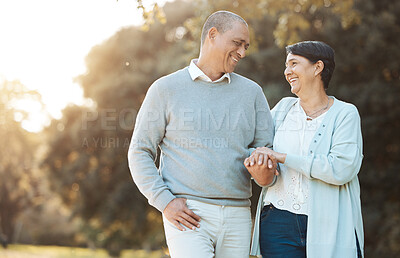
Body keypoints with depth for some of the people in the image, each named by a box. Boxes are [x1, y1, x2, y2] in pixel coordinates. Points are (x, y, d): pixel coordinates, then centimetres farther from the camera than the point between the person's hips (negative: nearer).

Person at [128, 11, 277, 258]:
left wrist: (264, 170, -11)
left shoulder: (251, 92, 14)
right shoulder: (166, 89, 4)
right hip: (188, 215, -4)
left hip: (237, 217, 4)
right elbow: (140, 152, 4)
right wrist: (165, 201, -8)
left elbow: (267, 148, 14)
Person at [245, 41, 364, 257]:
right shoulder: (284, 108, 11)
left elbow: (341, 169, -16)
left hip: (328, 228, -3)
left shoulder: (345, 114, -2)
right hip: (278, 224, 3)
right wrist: (253, 158, -2)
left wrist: (281, 157, -14)